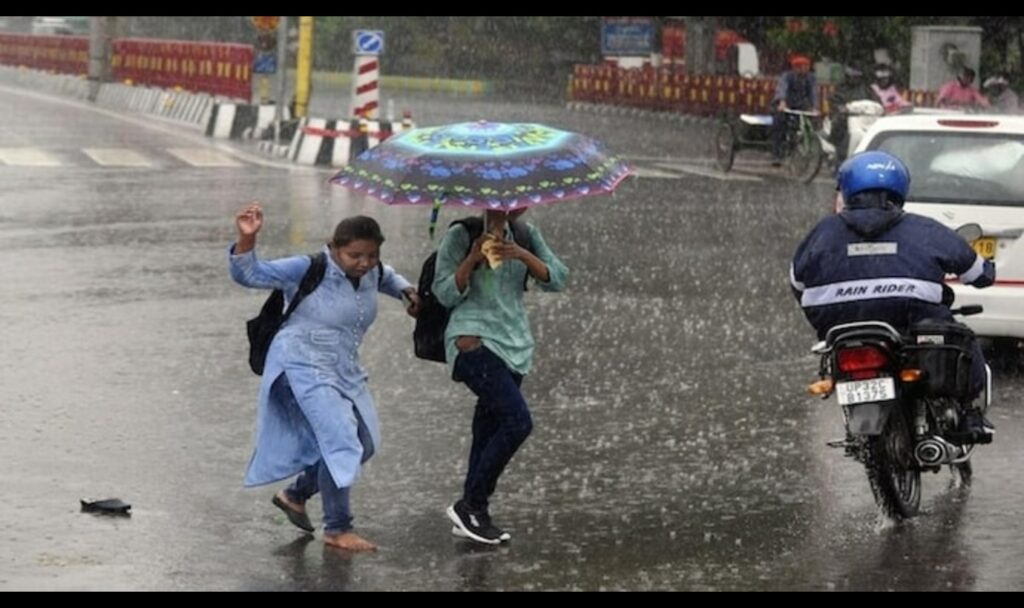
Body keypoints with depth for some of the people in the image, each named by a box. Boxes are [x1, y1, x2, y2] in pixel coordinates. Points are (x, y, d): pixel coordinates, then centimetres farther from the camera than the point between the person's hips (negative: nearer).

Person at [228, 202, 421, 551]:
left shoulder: (371, 272, 1)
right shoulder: (309, 270, -19)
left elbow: (386, 277, 28)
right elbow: (248, 274, -21)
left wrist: (406, 291, 9)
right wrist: (247, 239, -38)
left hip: (344, 370, 9)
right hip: (305, 366, -8)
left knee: (364, 443, 13)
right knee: (341, 440, -18)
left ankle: (296, 495, 33)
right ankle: (337, 530, -8)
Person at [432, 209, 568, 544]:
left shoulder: (525, 235, 11)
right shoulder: (462, 236, -3)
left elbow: (556, 279, 2)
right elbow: (446, 293, -7)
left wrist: (523, 255, -13)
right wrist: (472, 259, -20)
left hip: (514, 345, 6)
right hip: (474, 341, -6)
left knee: (489, 429, 8)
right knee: (517, 422, -18)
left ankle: (474, 515, 15)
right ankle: (470, 505, -10)